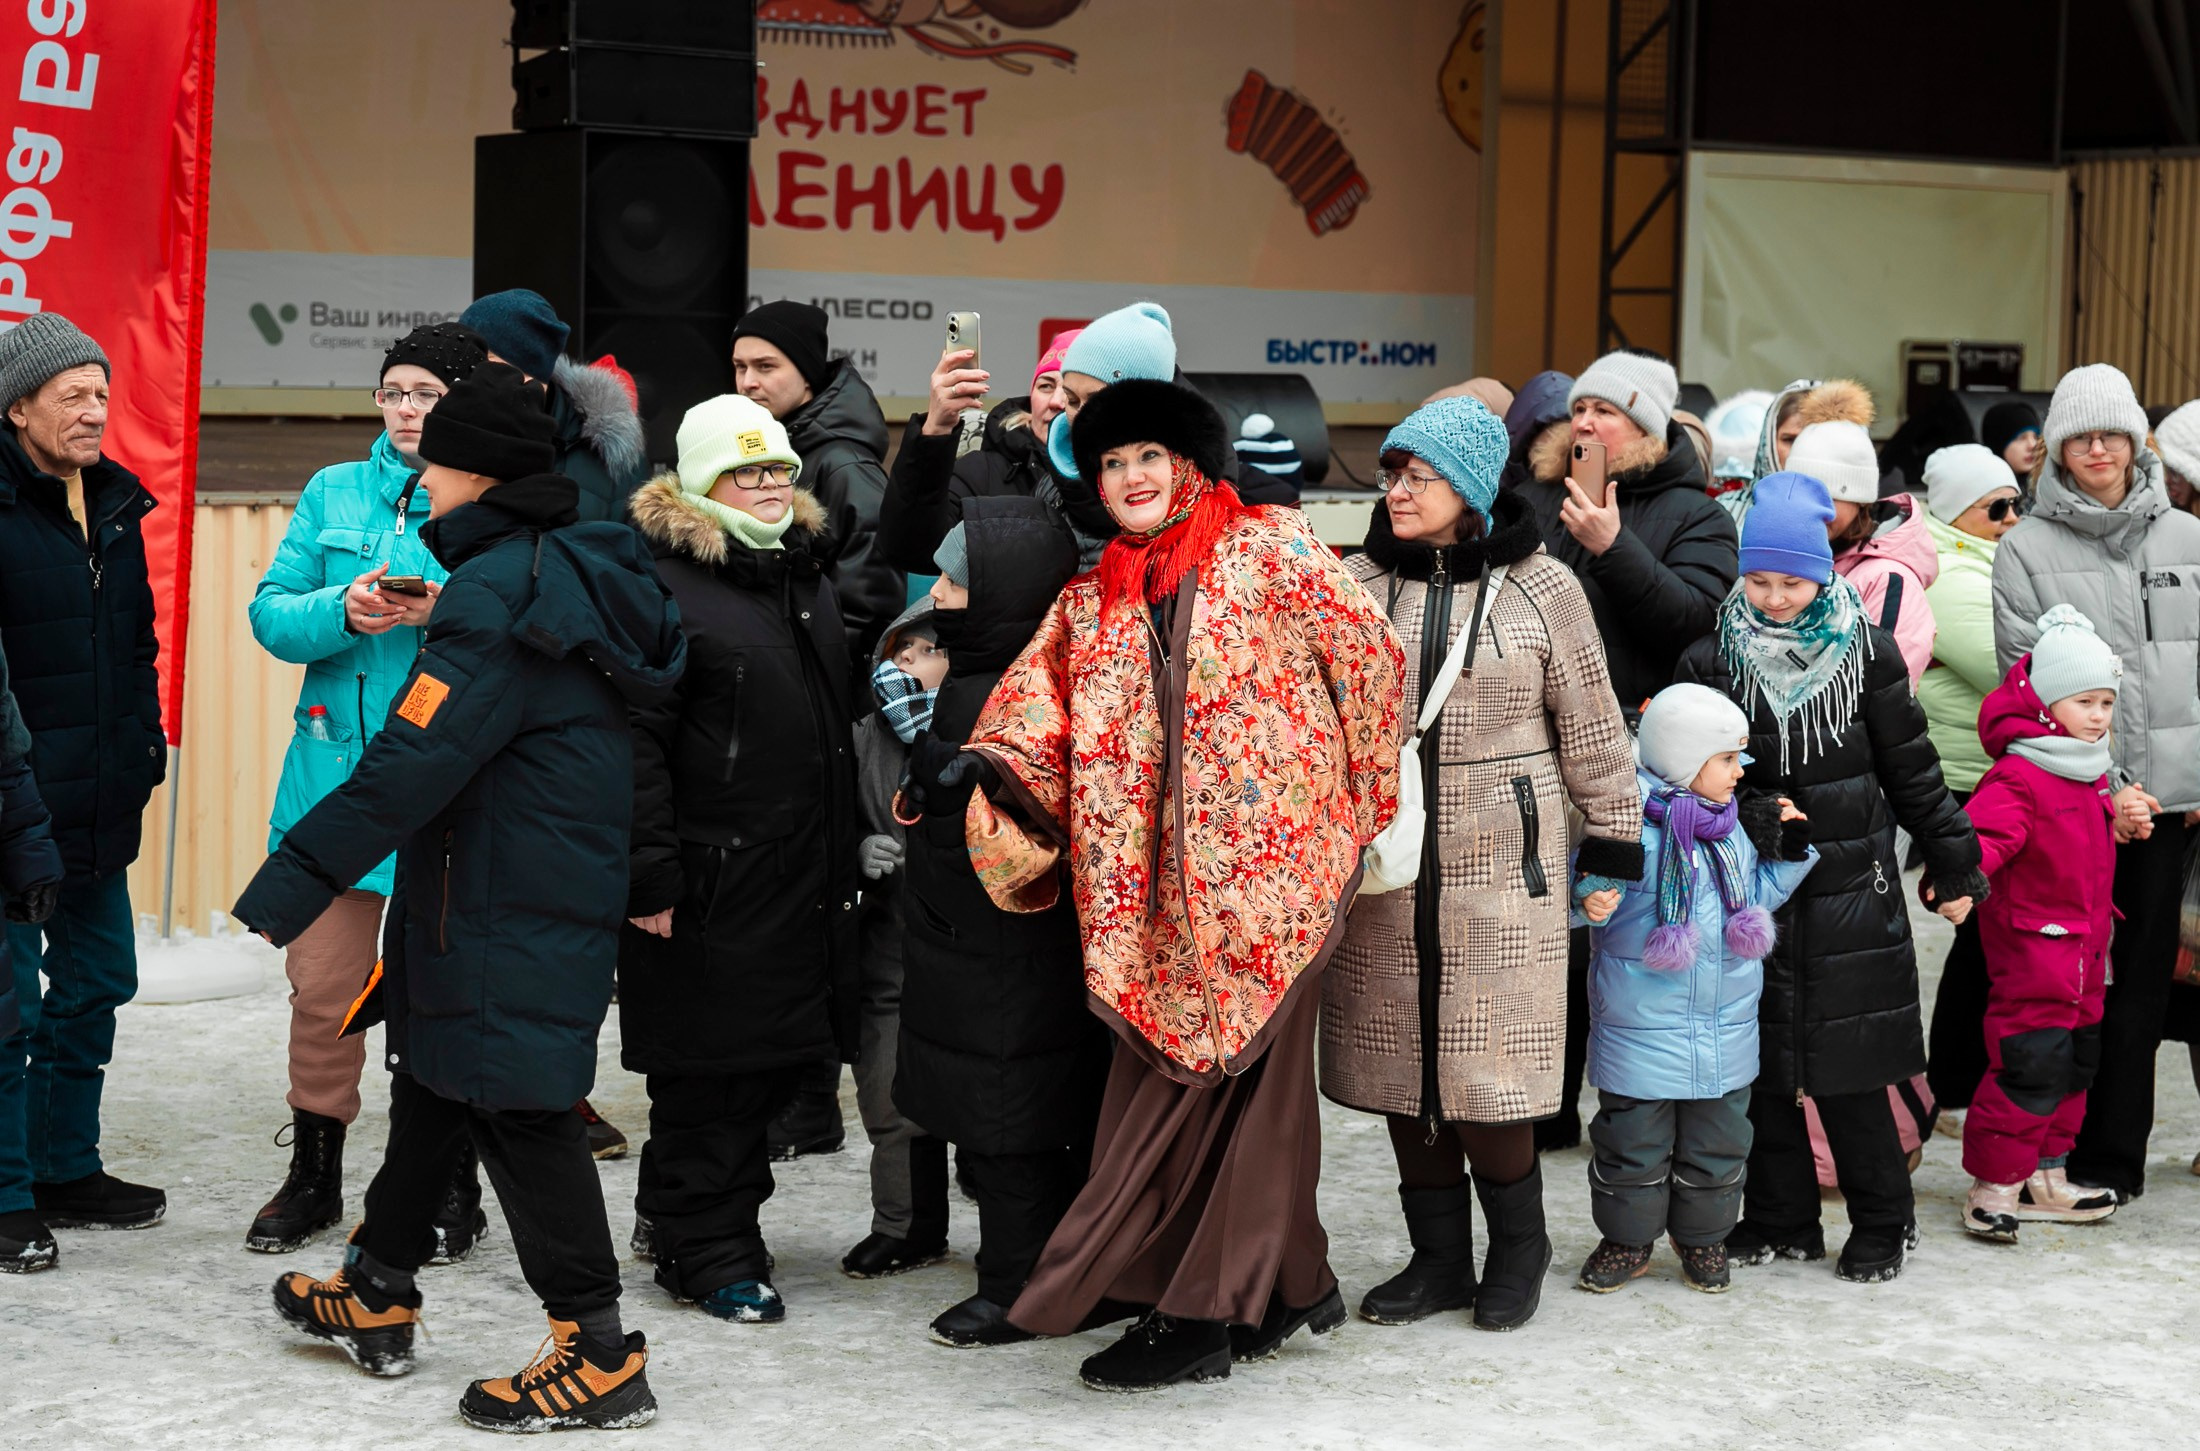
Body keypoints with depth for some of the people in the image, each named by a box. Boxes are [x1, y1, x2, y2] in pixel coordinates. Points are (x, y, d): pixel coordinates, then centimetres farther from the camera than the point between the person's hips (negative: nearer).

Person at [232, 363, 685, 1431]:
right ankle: (377, 1296, 33)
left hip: (510, 905, -10)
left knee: (517, 1104, -6)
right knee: (433, 1073, 20)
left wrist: (291, 881, -22)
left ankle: (597, 1354, -3)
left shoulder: (496, 591, -19)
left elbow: (415, 761, -25)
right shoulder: (575, 571, 11)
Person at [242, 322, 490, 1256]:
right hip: (337, 766, 3)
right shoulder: (333, 493, 11)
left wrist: (446, 614, -21)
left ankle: (450, 1184, 18)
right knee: (322, 983, 6)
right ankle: (314, 1175, 22)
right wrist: (344, 611, -13)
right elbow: (272, 613, 6)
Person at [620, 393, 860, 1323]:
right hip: (712, 880, -8)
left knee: (775, 1058, 13)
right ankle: (708, 1248, 10)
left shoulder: (808, 574, 17)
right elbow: (636, 739, -15)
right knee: (709, 1064, -1)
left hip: (805, 877, 8)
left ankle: (678, 1209, 28)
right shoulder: (663, 586, -10)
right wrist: (649, 874, -19)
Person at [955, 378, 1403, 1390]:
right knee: (1256, 1077, 8)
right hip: (1160, 881, 5)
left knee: (1209, 1072, -7)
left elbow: (1370, 658, 1)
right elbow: (1048, 720, 10)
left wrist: (1363, 805, 3)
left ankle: (1198, 1313, 0)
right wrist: (992, 765, -11)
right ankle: (1285, 1285, 20)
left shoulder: (1270, 550, 0)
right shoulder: (1093, 602, 15)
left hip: (1268, 861, -5)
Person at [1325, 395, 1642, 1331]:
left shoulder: (1539, 588, -1)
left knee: (1488, 1069, -4)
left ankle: (1517, 1246, 18)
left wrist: (1612, 851, 4)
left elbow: (1591, 729, 4)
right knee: (1399, 1065, 6)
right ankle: (1438, 1259, 20)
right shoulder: (1359, 585, 6)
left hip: (1504, 867, -3)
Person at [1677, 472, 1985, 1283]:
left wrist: (1950, 863, 10)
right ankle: (1780, 1220, 19)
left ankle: (1881, 1224, 14)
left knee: (1850, 1071, 0)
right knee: (1759, 1065, 6)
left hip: (1850, 890, -2)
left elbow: (1909, 767, 6)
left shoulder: (1864, 652, -1)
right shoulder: (1712, 661, 0)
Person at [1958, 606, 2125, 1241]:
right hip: (2032, 945, -9)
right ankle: (1993, 1185, -1)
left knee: (2075, 1063, 14)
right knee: (2033, 1064, -11)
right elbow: (1985, 832, -32)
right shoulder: (2019, 778, -17)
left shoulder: (2091, 775, 13)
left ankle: (2044, 1179, 25)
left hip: (2084, 951, 10)